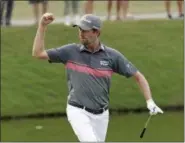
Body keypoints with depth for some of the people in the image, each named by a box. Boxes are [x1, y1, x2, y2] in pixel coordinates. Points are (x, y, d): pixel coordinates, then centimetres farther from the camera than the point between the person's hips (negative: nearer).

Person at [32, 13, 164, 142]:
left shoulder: (112, 55, -4)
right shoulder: (71, 51, -4)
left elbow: (138, 76, 1)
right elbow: (38, 53, -5)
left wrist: (149, 101, -11)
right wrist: (42, 26, -14)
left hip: (101, 114, 3)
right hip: (78, 111, -2)